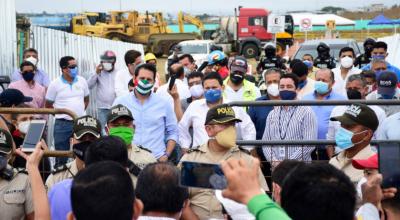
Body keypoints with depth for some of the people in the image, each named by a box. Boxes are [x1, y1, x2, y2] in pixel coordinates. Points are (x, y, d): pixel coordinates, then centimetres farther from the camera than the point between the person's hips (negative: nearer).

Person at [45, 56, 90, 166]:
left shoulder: (82, 81, 4)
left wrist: (79, 112, 7)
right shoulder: (55, 84, -4)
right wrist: (60, 114, -1)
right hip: (62, 124, -3)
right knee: (61, 156, 5)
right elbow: (48, 105, 3)